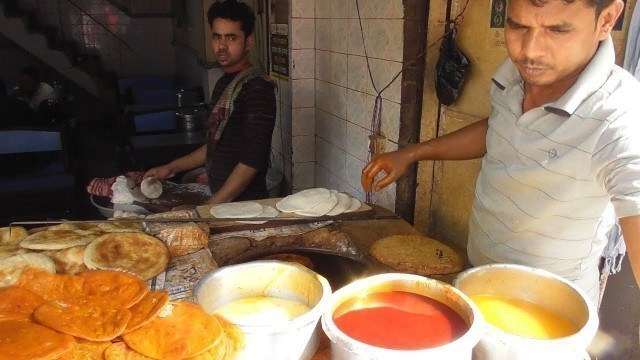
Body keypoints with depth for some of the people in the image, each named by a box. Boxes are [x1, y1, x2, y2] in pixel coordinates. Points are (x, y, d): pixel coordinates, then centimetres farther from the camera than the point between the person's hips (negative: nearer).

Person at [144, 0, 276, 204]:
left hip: (245, 203, -7)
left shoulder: (257, 88, -17)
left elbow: (251, 161, -22)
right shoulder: (224, 83, 8)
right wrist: (172, 168, 16)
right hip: (220, 200, 7)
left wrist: (209, 208, -21)